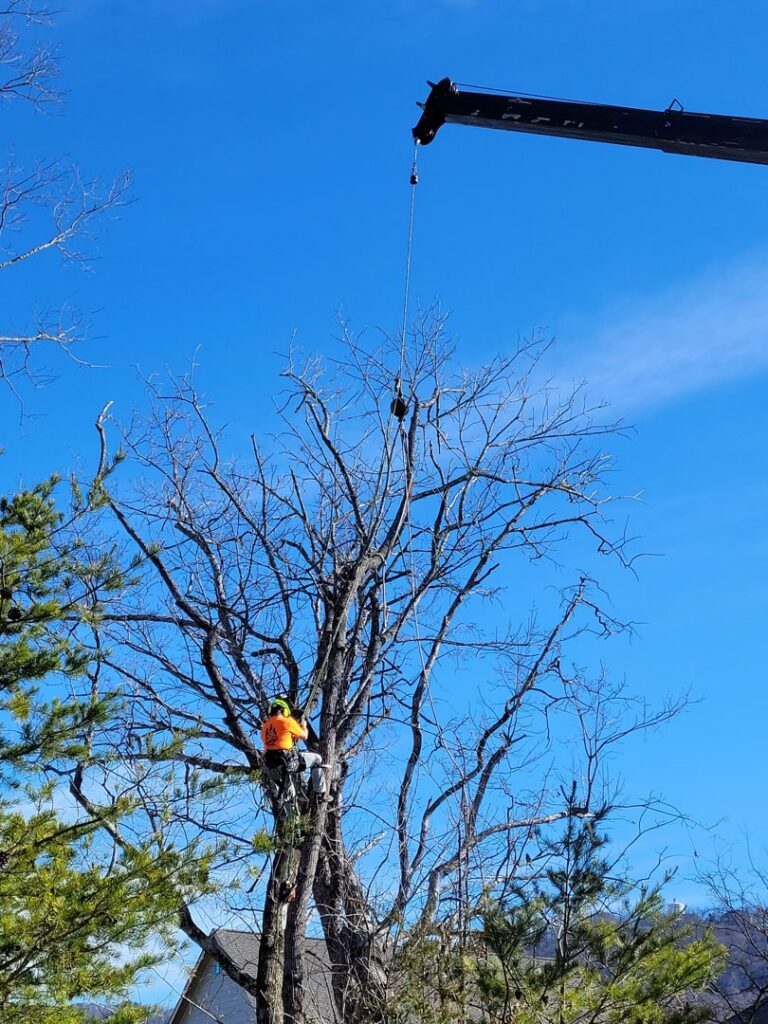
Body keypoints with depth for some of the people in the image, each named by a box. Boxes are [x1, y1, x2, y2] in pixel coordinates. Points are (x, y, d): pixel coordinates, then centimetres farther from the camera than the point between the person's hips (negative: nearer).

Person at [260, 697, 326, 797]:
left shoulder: (265, 726, 12)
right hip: (287, 761, -7)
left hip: (270, 763, 7)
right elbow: (304, 736, 6)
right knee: (316, 759, 11)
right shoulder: (287, 721, -5)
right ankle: (320, 793, 10)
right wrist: (304, 726, 28)